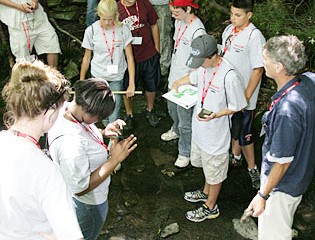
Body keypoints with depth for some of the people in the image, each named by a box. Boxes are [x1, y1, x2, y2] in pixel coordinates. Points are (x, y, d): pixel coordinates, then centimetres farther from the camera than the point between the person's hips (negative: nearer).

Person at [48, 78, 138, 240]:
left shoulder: (66, 108, -17)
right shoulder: (70, 144, -44)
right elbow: (81, 189, -31)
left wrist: (103, 133, -13)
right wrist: (115, 160, -30)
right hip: (88, 203, -8)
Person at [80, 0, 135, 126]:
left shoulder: (123, 30, -10)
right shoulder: (91, 31, -8)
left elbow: (129, 57, -7)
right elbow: (87, 57, 3)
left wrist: (131, 83, -12)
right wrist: (81, 81, 9)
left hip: (117, 78, 0)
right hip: (98, 77, 1)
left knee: (114, 115, 3)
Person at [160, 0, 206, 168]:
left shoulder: (197, 31, -29)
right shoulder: (179, 22, 0)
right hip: (174, 78, 9)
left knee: (185, 122, 6)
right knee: (172, 109, 32)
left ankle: (185, 153, 26)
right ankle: (176, 130, 60)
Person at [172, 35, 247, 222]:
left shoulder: (229, 76, -31)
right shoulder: (204, 66, -6)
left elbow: (238, 107, -20)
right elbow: (193, 77, 18)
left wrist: (215, 115, -31)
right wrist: (178, 83, 2)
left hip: (216, 133, -8)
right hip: (200, 129, 8)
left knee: (214, 172, 14)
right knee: (206, 164, 30)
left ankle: (211, 208, 35)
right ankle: (206, 192, 55)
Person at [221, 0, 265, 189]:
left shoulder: (255, 36, -22)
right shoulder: (229, 29, 1)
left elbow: (258, 70, -20)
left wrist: (245, 98, -19)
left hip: (243, 97, -7)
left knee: (244, 134, 5)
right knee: (232, 128, 23)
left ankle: (252, 168, 23)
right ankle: (235, 157, 44)